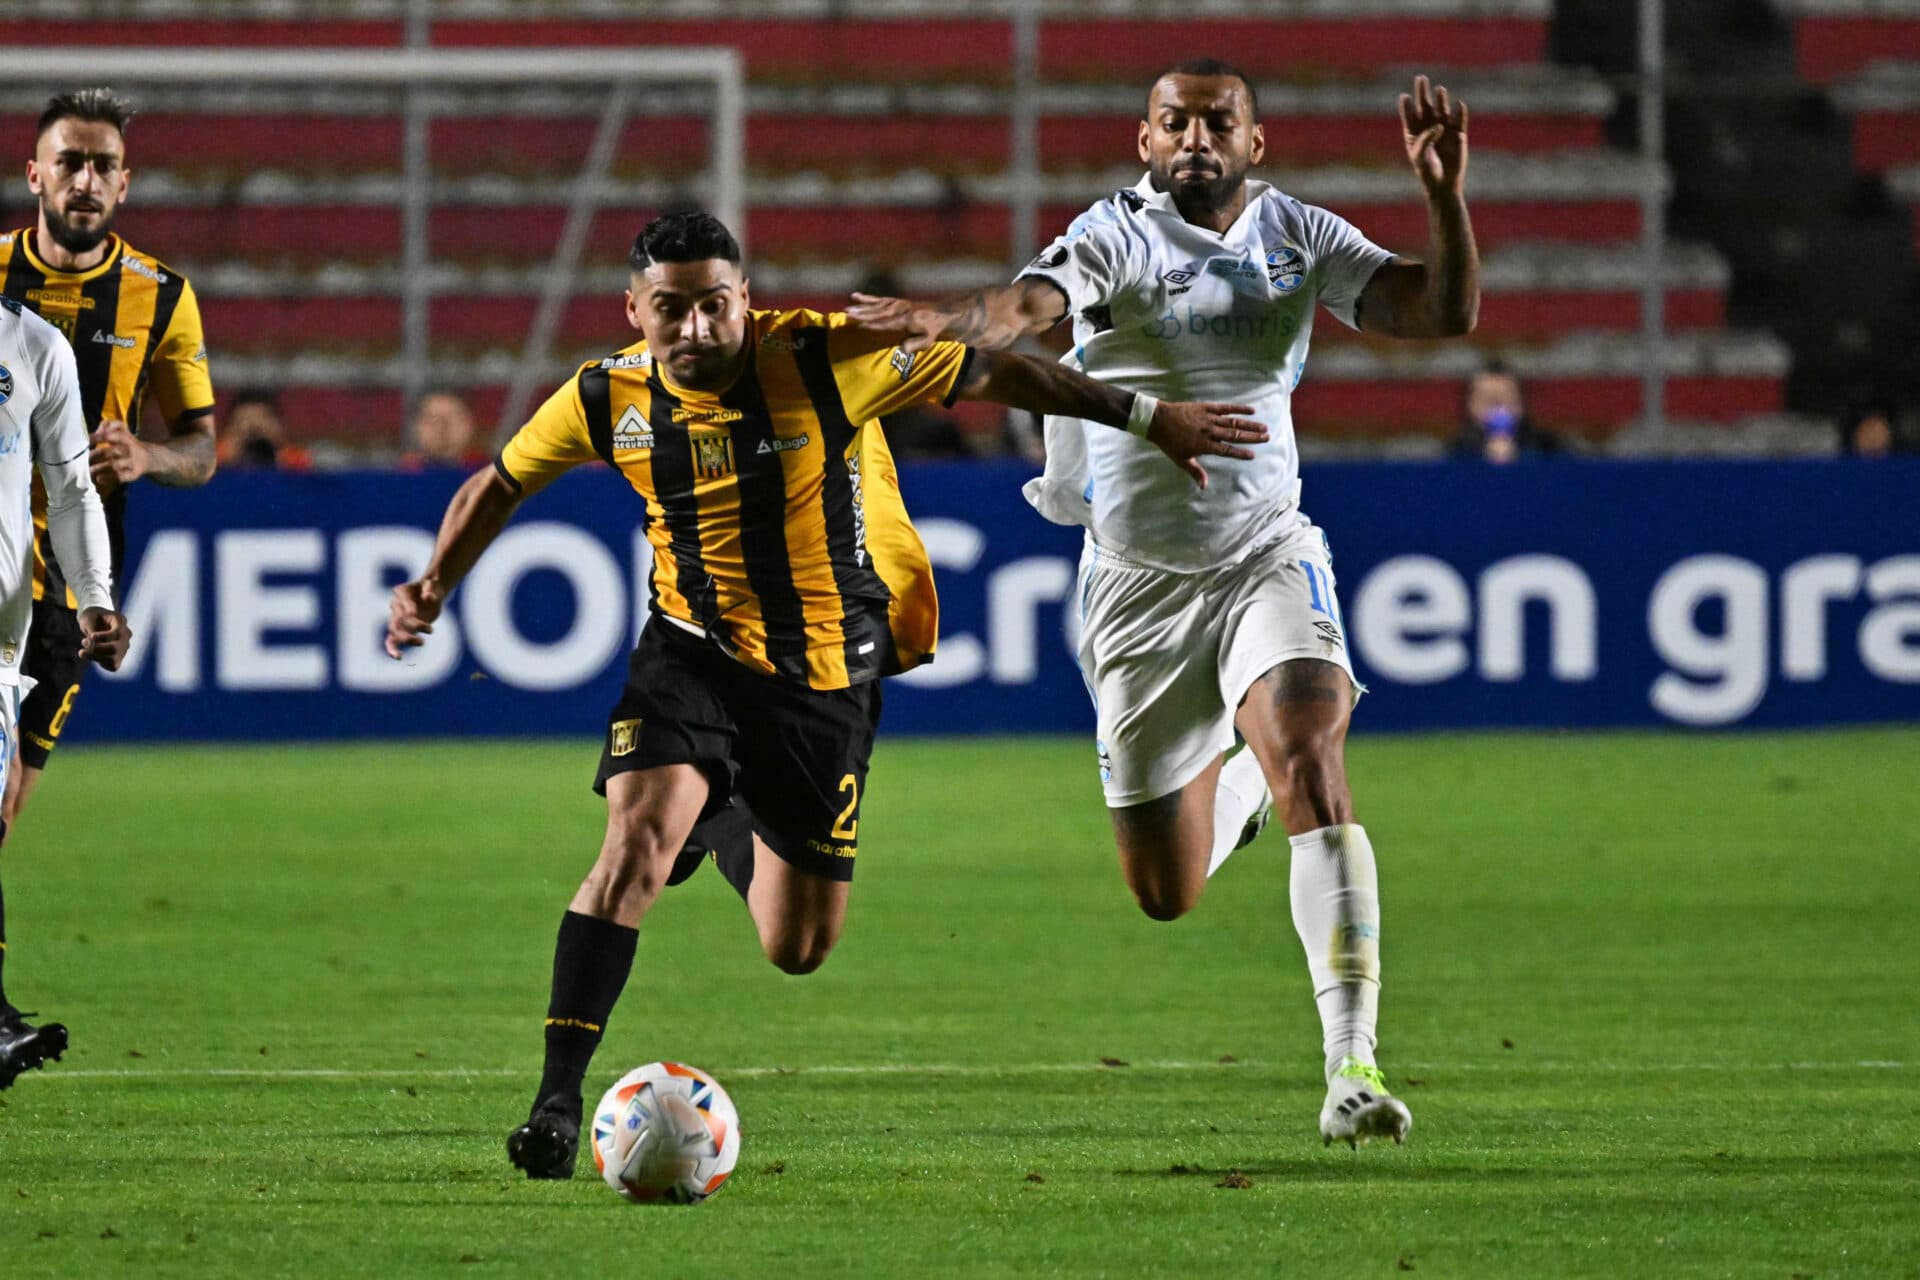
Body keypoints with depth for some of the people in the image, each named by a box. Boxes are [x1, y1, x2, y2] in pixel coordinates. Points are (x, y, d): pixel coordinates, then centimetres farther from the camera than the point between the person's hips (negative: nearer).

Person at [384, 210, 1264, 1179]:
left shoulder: (825, 361, -19)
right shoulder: (608, 398, -10)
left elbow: (990, 374, -11)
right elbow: (501, 483, 8)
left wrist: (1146, 417, -8)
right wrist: (436, 583, -6)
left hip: (828, 674, 0)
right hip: (692, 655, 0)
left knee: (797, 952, 6)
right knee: (637, 840, -26)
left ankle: (730, 834, 44)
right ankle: (557, 1101, -20)